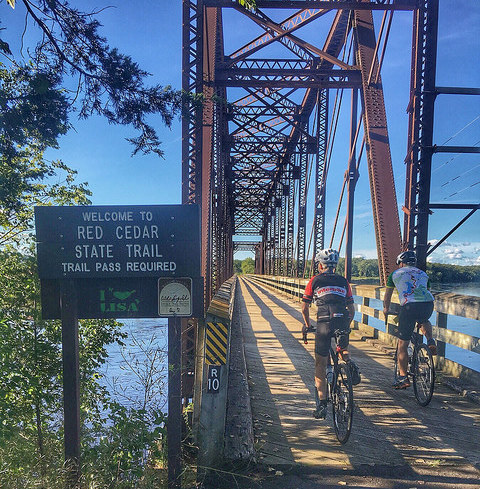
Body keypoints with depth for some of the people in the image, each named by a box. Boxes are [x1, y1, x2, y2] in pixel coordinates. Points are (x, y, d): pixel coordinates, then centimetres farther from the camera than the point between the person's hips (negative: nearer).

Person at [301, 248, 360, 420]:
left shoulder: (315, 280, 11)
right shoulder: (343, 282, 19)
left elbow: (304, 307, 11)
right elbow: (352, 309, 17)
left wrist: (307, 325, 25)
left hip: (324, 323, -3)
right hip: (343, 322, 3)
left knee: (320, 366, 9)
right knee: (343, 348, 33)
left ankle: (321, 405, 10)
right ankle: (349, 364, 2)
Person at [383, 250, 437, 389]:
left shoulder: (395, 274, 21)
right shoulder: (423, 274, 29)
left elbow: (387, 296, 31)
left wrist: (386, 309, 48)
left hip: (409, 306, -4)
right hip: (428, 304, 4)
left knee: (402, 344, 8)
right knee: (424, 321, 40)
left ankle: (403, 377, 9)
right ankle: (430, 341, 14)